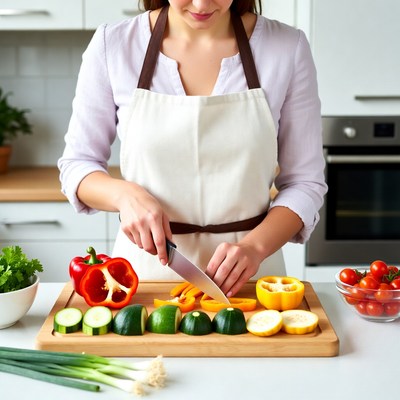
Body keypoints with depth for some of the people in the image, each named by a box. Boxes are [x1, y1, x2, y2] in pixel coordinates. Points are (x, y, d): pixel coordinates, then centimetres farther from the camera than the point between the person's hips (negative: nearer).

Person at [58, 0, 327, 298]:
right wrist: (125, 194, -17)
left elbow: (305, 183, -2)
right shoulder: (113, 44, -6)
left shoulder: (288, 48, -7)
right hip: (145, 265, 1)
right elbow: (76, 165, 3)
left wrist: (254, 246, -20)